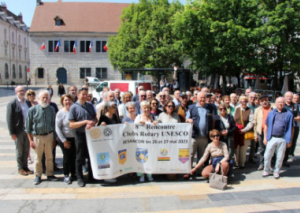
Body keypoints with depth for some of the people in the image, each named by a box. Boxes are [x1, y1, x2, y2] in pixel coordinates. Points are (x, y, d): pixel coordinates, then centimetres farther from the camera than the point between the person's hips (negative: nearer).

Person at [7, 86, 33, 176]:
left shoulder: (28, 102, 7)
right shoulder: (12, 104, -9)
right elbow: (9, 119, -10)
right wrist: (12, 133, -13)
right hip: (18, 131, -5)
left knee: (26, 150, 13)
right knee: (19, 151, 8)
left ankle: (25, 167, 26)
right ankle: (20, 168, 21)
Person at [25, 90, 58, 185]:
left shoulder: (51, 109, 3)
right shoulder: (32, 110, -6)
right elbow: (28, 127, -3)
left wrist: (54, 138, 9)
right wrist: (31, 140, -6)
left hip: (49, 135, 2)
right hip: (37, 137, -2)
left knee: (49, 156, 11)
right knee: (38, 157, 7)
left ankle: (50, 174, 25)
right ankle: (38, 176, 21)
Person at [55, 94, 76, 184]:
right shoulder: (60, 113, -5)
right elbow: (57, 128, -6)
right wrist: (64, 140, -9)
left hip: (75, 138, 3)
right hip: (65, 139, -3)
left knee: (74, 156, 8)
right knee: (67, 157, 5)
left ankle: (73, 174, 25)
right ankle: (66, 175, 19)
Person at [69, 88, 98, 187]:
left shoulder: (90, 105, 7)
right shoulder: (74, 107, -7)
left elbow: (95, 119, 11)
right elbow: (71, 125, -12)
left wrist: (92, 123, -12)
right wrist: (85, 121, -20)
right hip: (80, 135, -4)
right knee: (79, 157, 7)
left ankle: (91, 176, 29)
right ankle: (80, 178, 20)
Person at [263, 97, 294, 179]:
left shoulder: (289, 114, 2)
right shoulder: (271, 113, 7)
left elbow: (291, 128, 3)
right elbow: (266, 126, 10)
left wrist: (289, 140, 1)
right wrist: (265, 137, 5)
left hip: (283, 139, -1)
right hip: (272, 138, 1)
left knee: (280, 157, 9)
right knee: (267, 156, 4)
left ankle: (276, 171, 26)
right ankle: (267, 170, 21)